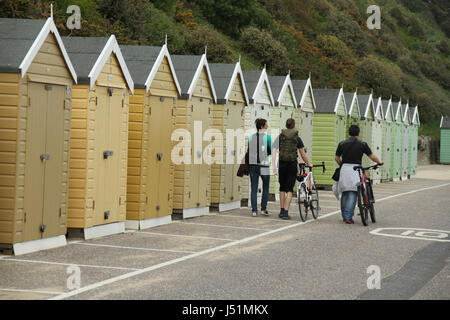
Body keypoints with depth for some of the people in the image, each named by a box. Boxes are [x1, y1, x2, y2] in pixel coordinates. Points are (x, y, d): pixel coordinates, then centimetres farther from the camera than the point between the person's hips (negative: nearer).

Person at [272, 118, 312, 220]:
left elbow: (274, 151, -4)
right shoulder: (297, 138, 0)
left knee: (282, 188, 16)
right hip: (292, 164, -2)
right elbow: (303, 155, 2)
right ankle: (286, 212, -7)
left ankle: (282, 211, 20)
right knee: (289, 189, 1)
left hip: (282, 164, 2)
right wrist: (308, 164, 18)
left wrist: (274, 166, -4)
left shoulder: (280, 136, 3)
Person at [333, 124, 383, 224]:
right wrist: (379, 162, 21)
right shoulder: (362, 144, 0)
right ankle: (348, 217, -12)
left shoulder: (342, 144, 7)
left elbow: (336, 158, 11)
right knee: (353, 193, -4)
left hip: (344, 169, 3)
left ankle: (344, 216, 19)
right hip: (355, 169, -3)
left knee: (344, 193, 13)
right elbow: (372, 157, 3)